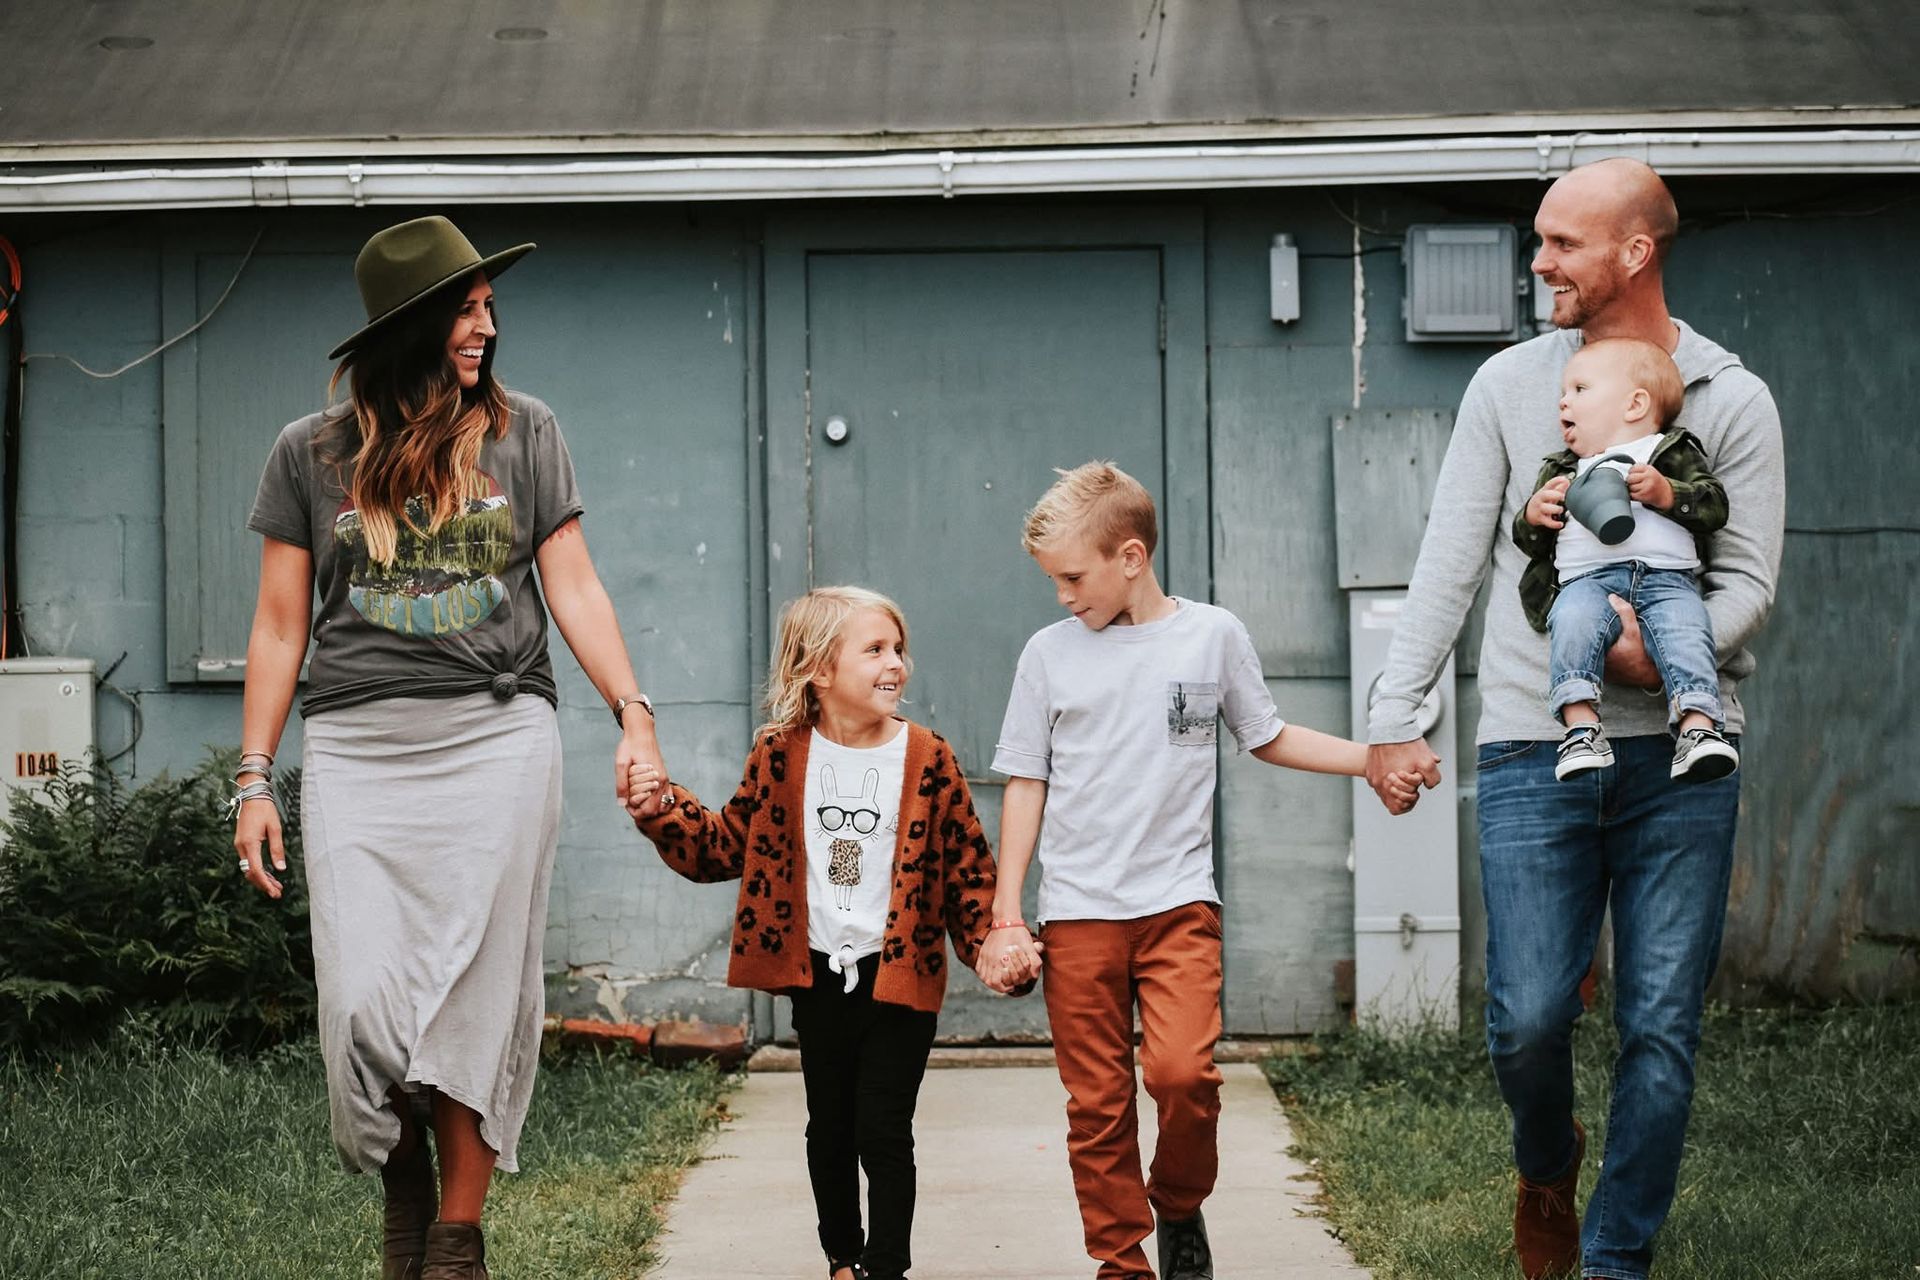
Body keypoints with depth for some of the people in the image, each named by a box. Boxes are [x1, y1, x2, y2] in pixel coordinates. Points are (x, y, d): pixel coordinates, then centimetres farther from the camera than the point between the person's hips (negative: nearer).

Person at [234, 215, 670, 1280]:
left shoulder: (521, 434, 8)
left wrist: (633, 716, -6)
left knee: (478, 993, -3)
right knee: (365, 997, -7)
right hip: (357, 745, 0)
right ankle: (404, 1192, 19)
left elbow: (574, 589, 6)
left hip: (498, 736, 0)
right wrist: (253, 782, 5)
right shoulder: (312, 453, 8)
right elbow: (280, 624, 10)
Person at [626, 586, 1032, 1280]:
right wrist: (660, 811, -8)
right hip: (818, 975, 2)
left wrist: (988, 939, -14)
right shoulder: (780, 755, -3)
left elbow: (968, 865, -2)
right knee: (830, 1127, 14)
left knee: (883, 1132, -3)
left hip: (900, 976, -2)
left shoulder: (928, 758, -7)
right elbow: (727, 846, 5)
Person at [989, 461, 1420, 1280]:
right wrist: (1007, 914, 4)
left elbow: (1268, 738, 18)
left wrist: (1375, 761, 8)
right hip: (1077, 913, 1)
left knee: (1183, 1072, -19)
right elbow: (1025, 785, 8)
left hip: (1178, 901, -1)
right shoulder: (1050, 652, 5)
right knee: (1097, 1105, 0)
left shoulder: (1213, 636, 4)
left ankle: (1179, 1207, 8)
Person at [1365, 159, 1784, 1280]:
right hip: (1535, 745, 1)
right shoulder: (1511, 386, 9)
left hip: (1681, 749, 0)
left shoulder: (1733, 401, 5)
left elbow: (1750, 577, 0)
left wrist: (1663, 650, -20)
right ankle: (1548, 1165, 26)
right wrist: (1395, 717, 1)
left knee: (1663, 1028, -1)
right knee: (1529, 1017, -7)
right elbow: (1450, 561, 8)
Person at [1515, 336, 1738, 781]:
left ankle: (1698, 726, -40)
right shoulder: (1561, 469, 29)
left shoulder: (1674, 453, 20)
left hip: (1667, 578, -1)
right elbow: (1530, 543, 23)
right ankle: (1581, 726, -40)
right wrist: (1534, 515, 2)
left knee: (1686, 628, -31)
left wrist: (1666, 494, -8)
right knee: (1573, 621, -33)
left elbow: (1715, 506, 7)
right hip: (1586, 580, 1)